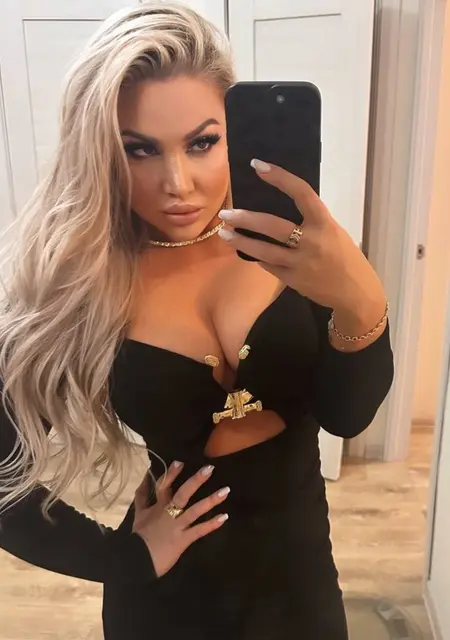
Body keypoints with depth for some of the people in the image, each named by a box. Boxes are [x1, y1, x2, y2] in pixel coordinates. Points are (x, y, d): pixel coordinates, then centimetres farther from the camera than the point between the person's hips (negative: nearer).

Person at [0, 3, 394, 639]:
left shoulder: (279, 240, -15)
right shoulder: (69, 285, -19)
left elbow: (346, 416, -17)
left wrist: (360, 306, -36)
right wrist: (128, 556, -10)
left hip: (298, 562, 3)